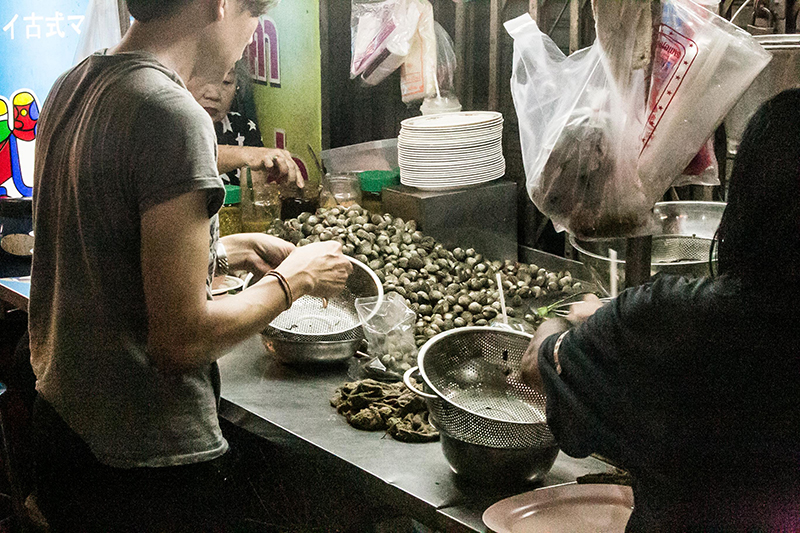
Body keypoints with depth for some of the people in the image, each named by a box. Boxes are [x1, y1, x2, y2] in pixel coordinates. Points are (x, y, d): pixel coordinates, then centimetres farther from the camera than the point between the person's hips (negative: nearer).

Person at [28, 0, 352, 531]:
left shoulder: (72, 87, 4)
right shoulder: (172, 113, -23)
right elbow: (182, 341, -24)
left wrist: (228, 250, 13)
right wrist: (293, 278, -9)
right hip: (149, 461, -8)